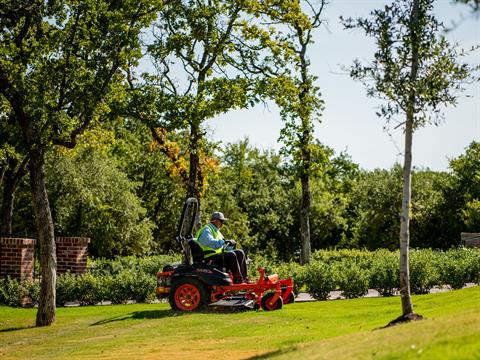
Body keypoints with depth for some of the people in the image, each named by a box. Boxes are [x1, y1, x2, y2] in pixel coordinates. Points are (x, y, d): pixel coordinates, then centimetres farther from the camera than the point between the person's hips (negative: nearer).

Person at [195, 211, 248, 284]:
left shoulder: (216, 231, 22)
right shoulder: (206, 230, -9)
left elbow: (222, 245, 21)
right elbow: (210, 242, -29)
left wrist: (230, 245, 0)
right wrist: (224, 242, -35)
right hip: (209, 257, -10)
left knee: (240, 253, -1)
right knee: (231, 255, -30)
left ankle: (244, 278, -5)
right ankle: (237, 279, -25)